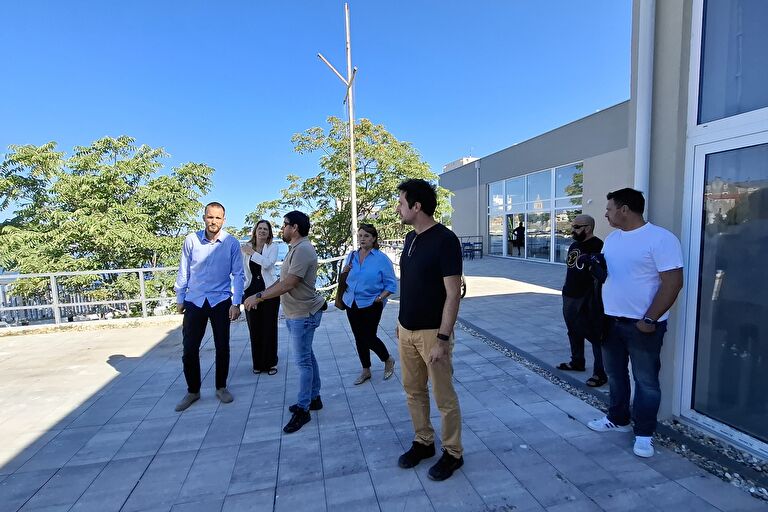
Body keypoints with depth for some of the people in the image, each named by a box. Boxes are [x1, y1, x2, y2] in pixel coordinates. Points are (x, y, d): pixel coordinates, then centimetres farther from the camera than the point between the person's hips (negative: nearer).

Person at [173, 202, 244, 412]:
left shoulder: (232, 243, -9)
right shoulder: (191, 240, -6)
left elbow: (238, 274, -6)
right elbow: (183, 271, 3)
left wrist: (236, 303, -10)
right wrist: (179, 299, 8)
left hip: (221, 301, -1)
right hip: (194, 300, 1)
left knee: (222, 347, 9)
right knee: (189, 348, 5)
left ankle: (221, 387, 29)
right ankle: (192, 391, 26)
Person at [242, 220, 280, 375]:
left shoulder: (273, 247, -1)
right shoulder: (246, 248, 6)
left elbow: (267, 263, -19)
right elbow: (243, 269, 11)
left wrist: (252, 253, -11)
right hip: (251, 291, 3)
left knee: (269, 327, 3)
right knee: (254, 328, 8)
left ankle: (271, 363, 17)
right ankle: (258, 363, 23)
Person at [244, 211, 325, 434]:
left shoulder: (302, 250, -20)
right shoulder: (296, 249, 14)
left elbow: (289, 284, -26)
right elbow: (282, 280, 17)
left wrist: (259, 297, -20)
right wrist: (261, 294, 9)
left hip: (303, 315, -10)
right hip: (295, 313, 10)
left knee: (303, 361, -2)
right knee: (306, 357, 17)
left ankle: (303, 410, 9)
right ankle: (314, 398, 30)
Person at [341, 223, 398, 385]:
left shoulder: (382, 259, -9)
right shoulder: (352, 256, 5)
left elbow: (391, 284, -7)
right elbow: (345, 280, 15)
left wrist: (380, 298, -19)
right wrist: (344, 273, -6)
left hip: (371, 304, -5)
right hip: (352, 303, 5)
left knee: (369, 338, -3)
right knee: (359, 338, 12)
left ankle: (388, 360, 27)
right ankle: (366, 370, 30)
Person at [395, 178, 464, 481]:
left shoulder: (445, 240, -17)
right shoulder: (410, 238, 7)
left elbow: (453, 293, -19)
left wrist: (443, 338, -21)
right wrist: (400, 322, 17)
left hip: (431, 333, -7)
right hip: (406, 330, 8)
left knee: (444, 397, 9)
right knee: (413, 391, 18)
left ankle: (452, 453, 29)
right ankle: (423, 442, 37)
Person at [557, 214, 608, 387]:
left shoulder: (597, 246, -14)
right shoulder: (573, 245, 13)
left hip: (587, 299, -9)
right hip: (569, 297, 9)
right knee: (574, 332, 19)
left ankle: (600, 373, 9)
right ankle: (577, 362, 35)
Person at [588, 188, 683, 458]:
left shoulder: (660, 238, -14)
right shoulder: (612, 238, 9)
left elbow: (673, 282, -18)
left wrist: (650, 319, -20)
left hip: (642, 324, -7)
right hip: (610, 320, 7)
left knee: (646, 381, 8)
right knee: (615, 375, 18)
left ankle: (644, 433, 22)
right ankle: (618, 419, 35)